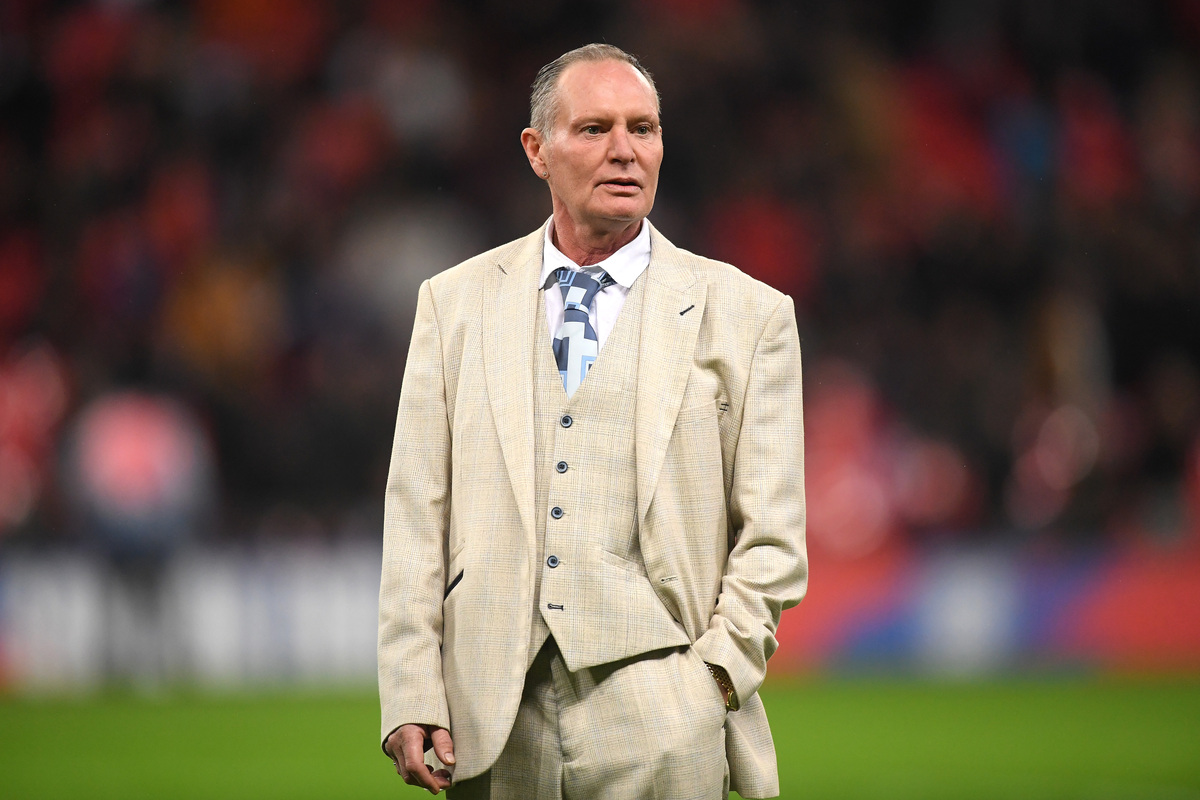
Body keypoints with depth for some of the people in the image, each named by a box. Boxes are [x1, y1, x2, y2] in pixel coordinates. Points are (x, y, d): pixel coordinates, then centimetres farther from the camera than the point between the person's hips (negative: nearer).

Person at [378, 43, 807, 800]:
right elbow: (416, 515, 8)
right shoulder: (456, 302, 12)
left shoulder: (746, 314, 7)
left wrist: (715, 677, -8)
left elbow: (772, 537, 4)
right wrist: (412, 698, -1)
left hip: (654, 705, -2)